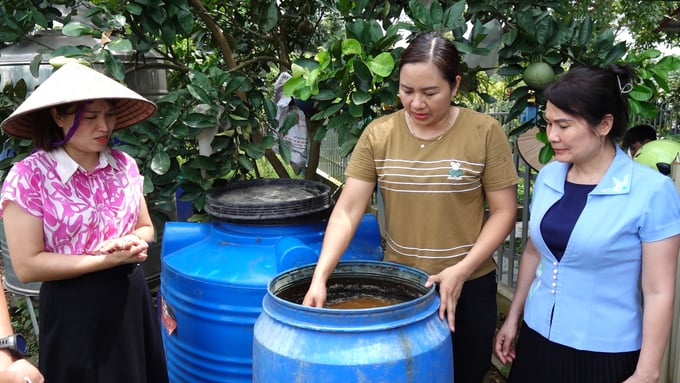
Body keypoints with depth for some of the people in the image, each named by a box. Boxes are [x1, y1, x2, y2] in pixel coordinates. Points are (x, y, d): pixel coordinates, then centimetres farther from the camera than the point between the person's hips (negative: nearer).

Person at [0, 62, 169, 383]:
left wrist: (131, 243, -13)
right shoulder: (29, 176, -16)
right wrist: (108, 259, -18)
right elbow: (27, 265, -17)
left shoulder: (124, 165, -2)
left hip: (131, 299, 5)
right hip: (73, 311, -4)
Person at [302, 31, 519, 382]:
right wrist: (320, 277, -21)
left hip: (468, 287, -1)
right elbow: (346, 211, -9)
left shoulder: (484, 133, -11)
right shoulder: (378, 134, -6)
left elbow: (504, 211, -7)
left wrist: (461, 270, -17)